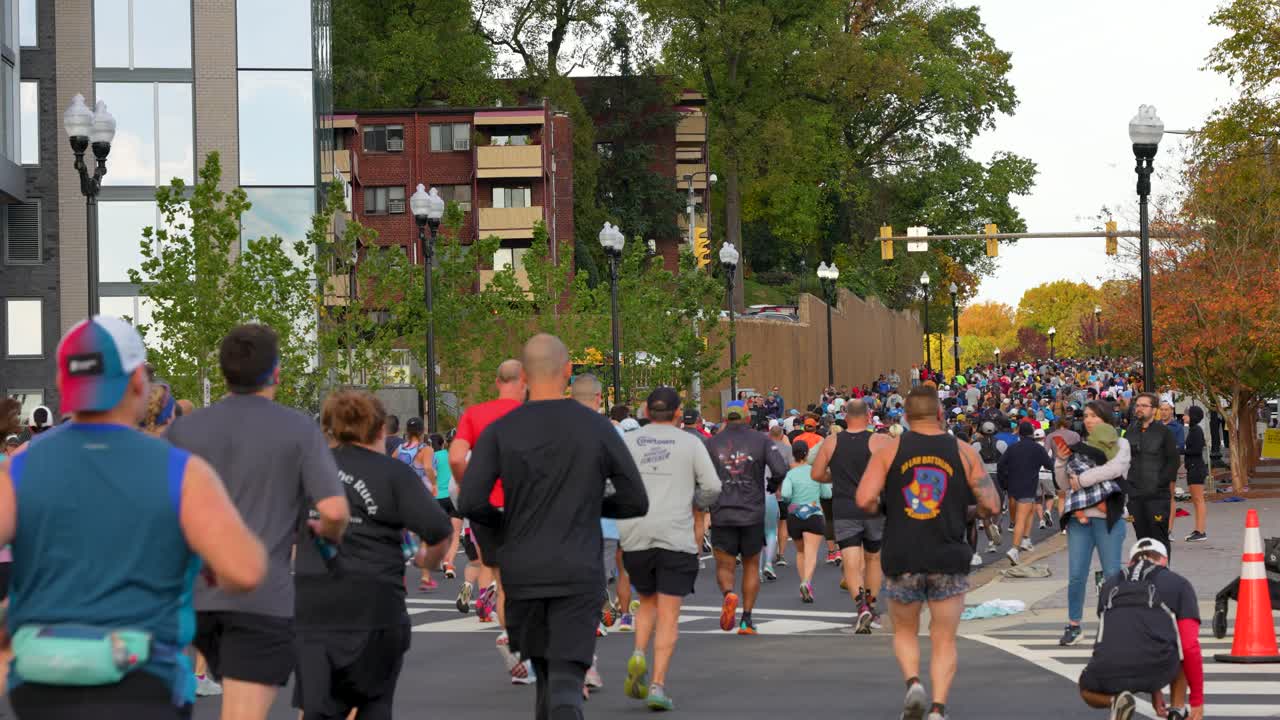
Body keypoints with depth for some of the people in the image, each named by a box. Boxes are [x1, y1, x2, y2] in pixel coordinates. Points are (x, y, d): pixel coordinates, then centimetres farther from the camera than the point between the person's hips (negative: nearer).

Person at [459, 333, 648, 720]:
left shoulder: (499, 432, -2)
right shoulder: (598, 429, -1)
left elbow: (470, 503, -9)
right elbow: (636, 502, 2)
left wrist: (503, 521, 12)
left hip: (523, 572, 2)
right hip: (579, 573, -1)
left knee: (547, 676, 19)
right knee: (566, 682, -8)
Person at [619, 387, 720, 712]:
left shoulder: (626, 442, 8)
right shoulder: (690, 443, 4)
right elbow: (712, 486, -2)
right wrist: (695, 502, 18)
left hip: (635, 536, 2)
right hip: (676, 537, -2)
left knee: (647, 602, 21)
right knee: (668, 615, 1)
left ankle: (639, 655, -4)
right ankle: (658, 685, -8)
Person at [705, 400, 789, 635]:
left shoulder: (712, 443, 2)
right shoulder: (761, 440, 0)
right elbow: (780, 470, -12)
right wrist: (772, 487, 8)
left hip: (722, 514, 0)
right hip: (753, 513, 0)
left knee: (724, 567, 7)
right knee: (751, 566, 15)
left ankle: (728, 593, -25)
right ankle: (747, 619, 10)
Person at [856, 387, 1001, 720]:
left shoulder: (889, 450, -1)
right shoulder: (964, 452, 2)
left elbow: (864, 500, -11)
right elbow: (992, 506, 0)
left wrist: (883, 511, 10)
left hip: (902, 558, 0)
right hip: (949, 560, 0)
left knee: (904, 631, 20)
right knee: (944, 640, 8)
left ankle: (913, 682, -5)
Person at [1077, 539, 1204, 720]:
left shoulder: (1110, 585, 29)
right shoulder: (1179, 584, 19)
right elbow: (1190, 646, 11)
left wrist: (1154, 690, 47)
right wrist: (1197, 701, 21)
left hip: (1108, 674, 1)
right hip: (1155, 667, -1)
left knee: (1088, 692, 37)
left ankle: (1115, 700, 5)